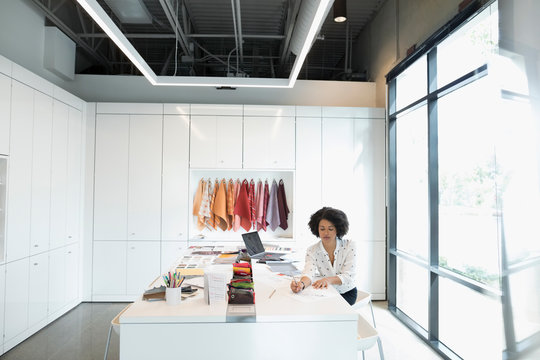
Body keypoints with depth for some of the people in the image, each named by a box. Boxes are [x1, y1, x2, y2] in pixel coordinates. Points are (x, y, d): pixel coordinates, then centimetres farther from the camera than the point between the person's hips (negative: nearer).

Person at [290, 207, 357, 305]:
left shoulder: (349, 246, -13)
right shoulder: (312, 251, -10)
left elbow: (347, 276, -21)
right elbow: (309, 273, -27)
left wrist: (328, 280, -40)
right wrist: (301, 284, -51)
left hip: (347, 293, -1)